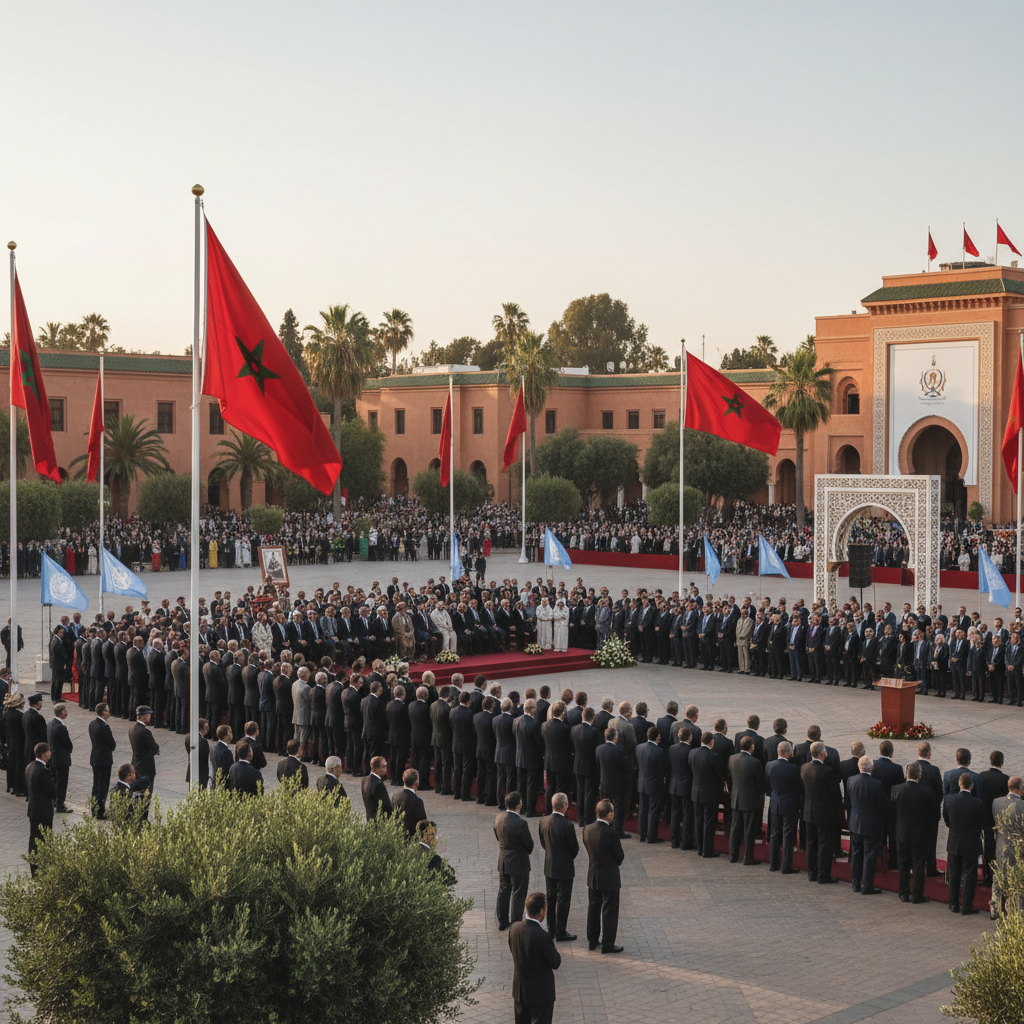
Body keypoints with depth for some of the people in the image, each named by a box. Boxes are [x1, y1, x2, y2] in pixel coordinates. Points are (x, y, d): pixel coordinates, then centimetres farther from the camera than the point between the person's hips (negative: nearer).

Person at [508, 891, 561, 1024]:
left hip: (519, 990, 6)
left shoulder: (514, 928, -9)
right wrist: (557, 955, 3)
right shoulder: (542, 937, -29)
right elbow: (555, 963, -16)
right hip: (541, 993, -6)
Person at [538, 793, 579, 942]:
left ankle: (551, 930, 28)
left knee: (550, 899, 18)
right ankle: (560, 933, 15)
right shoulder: (567, 825, -25)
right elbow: (575, 848, -14)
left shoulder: (543, 821, -8)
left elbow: (543, 842, 5)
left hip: (549, 867, 6)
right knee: (563, 901, 7)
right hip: (564, 868, -6)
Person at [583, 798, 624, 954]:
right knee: (609, 911, 6)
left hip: (593, 876, 7)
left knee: (593, 908, 19)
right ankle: (607, 944, 12)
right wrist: (616, 860, 7)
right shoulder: (610, 833, -25)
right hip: (609, 877, -7)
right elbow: (620, 857, -15)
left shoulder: (587, 829, -6)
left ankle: (593, 941, 29)